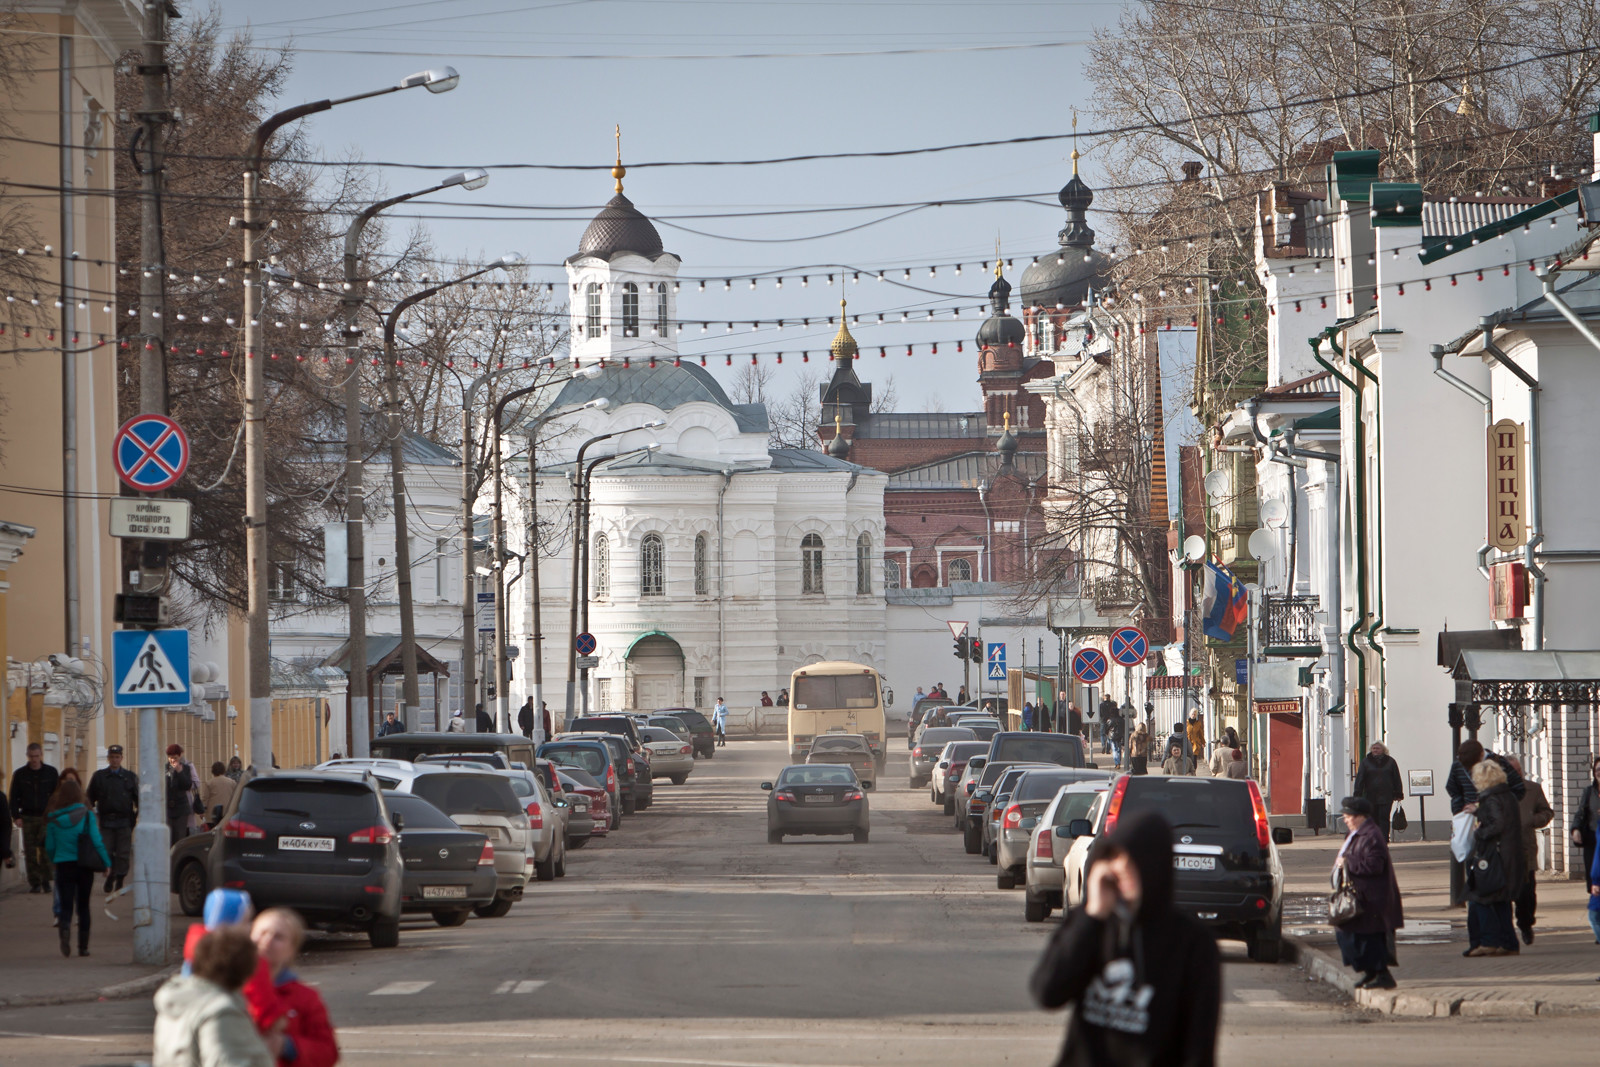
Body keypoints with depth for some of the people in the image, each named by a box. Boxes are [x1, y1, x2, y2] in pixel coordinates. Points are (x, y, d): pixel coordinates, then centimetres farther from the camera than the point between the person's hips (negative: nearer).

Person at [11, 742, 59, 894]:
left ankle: (46, 881, 3)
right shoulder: (20, 774, 6)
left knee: (46, 850, -7)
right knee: (30, 853, 0)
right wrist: (16, 816, -2)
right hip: (27, 818, 1)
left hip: (46, 818, -1)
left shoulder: (51, 773, 5)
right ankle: (34, 883, 5)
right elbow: (14, 797, 8)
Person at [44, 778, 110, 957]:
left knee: (66, 905, 1)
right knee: (83, 906, 12)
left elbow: (49, 847, 3)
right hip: (84, 866, 0)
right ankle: (83, 946, 12)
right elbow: (96, 841, -10)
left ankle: (65, 928, -31)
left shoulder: (53, 819, -2)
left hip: (63, 866, 0)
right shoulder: (87, 815, -7)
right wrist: (106, 862, -1)